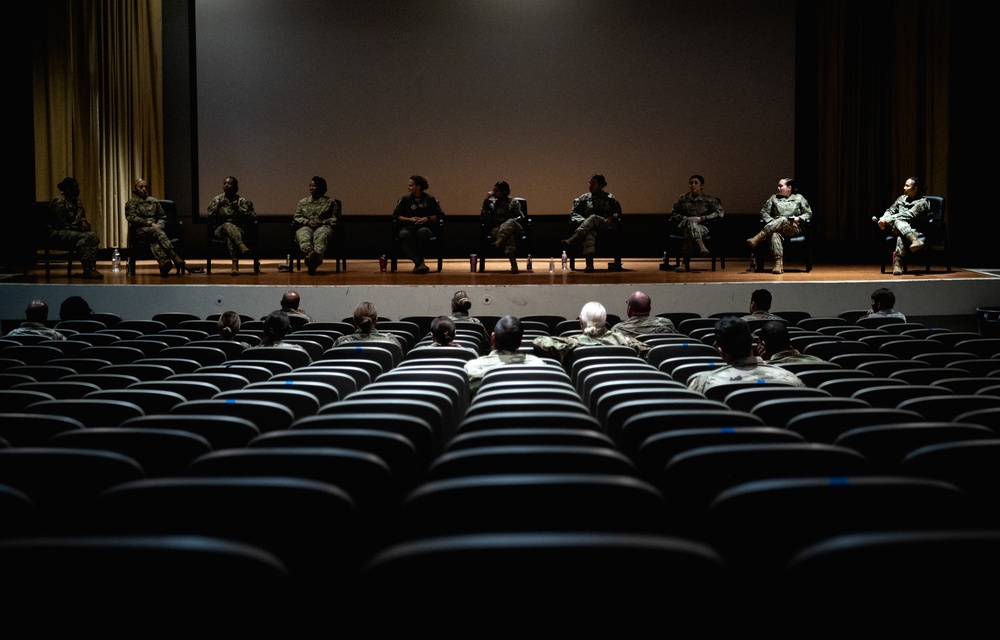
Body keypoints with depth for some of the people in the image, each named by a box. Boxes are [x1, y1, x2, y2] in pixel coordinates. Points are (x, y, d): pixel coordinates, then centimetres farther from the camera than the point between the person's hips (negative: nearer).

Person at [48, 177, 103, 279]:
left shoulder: (76, 202, 13)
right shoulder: (59, 202, -13)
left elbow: (83, 216, 22)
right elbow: (63, 224, -18)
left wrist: (84, 222, -3)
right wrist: (79, 228, -15)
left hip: (71, 232, 8)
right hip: (57, 233, -8)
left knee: (93, 235, -17)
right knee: (83, 237, -32)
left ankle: (92, 267, -26)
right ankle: (87, 270, -36)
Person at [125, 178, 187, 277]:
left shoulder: (153, 201, 24)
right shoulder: (131, 203, 14)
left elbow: (162, 217, 22)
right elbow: (132, 218, -1)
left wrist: (158, 225, -1)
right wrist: (150, 224, -12)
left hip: (156, 228, 3)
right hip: (141, 231, -3)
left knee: (154, 241, -36)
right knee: (157, 232, -38)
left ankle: (163, 263, -67)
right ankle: (177, 260, -60)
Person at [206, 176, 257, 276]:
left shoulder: (242, 201, 10)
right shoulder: (217, 200, 15)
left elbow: (253, 217, -1)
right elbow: (210, 218, 6)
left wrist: (238, 209, -11)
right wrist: (217, 207, -9)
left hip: (238, 229, -1)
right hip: (220, 229, 1)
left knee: (229, 237, -38)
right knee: (227, 225, -37)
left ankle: (235, 264, -55)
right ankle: (241, 245, -62)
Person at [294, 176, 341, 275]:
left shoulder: (331, 202, 19)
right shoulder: (303, 202, 28)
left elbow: (335, 219, 9)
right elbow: (296, 217, 18)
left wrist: (322, 222, -8)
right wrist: (307, 222, -3)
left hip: (323, 226, -2)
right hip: (306, 226, 2)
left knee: (320, 237, -42)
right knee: (303, 237, -39)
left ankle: (317, 255, -76)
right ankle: (309, 253, -74)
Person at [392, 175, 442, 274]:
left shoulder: (429, 199, 10)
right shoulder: (405, 199, 14)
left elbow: (440, 215, 9)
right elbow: (395, 216, 11)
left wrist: (427, 219, -7)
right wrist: (410, 219, -4)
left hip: (424, 227, -1)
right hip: (408, 227, 1)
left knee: (422, 232, -40)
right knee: (403, 234, -37)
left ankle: (417, 263, -37)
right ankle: (419, 263, -48)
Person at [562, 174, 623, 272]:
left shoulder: (609, 198, 22)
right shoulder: (584, 198, 22)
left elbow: (618, 212, 15)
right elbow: (573, 212, 13)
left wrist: (611, 218, -9)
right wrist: (584, 222, -6)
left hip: (606, 226, 0)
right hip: (589, 226, 0)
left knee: (593, 218, -35)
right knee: (590, 232, -40)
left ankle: (572, 241, -52)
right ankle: (589, 264, -61)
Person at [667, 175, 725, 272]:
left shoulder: (709, 199, 10)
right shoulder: (683, 198, 17)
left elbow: (720, 213, 0)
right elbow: (673, 213, 15)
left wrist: (702, 218, -10)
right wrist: (685, 218, -5)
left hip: (702, 228, -1)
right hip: (685, 226, 1)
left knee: (689, 231, -39)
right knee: (691, 221, -39)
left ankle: (685, 263, -46)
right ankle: (701, 248, -56)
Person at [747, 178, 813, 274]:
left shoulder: (799, 198, 18)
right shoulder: (774, 198, 23)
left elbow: (808, 213, 15)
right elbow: (764, 212, 15)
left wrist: (799, 218, -6)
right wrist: (772, 222, -5)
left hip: (794, 228, -1)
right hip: (776, 228, 1)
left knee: (783, 220, -37)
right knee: (775, 234, -39)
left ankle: (757, 239, -47)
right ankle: (778, 264, -54)